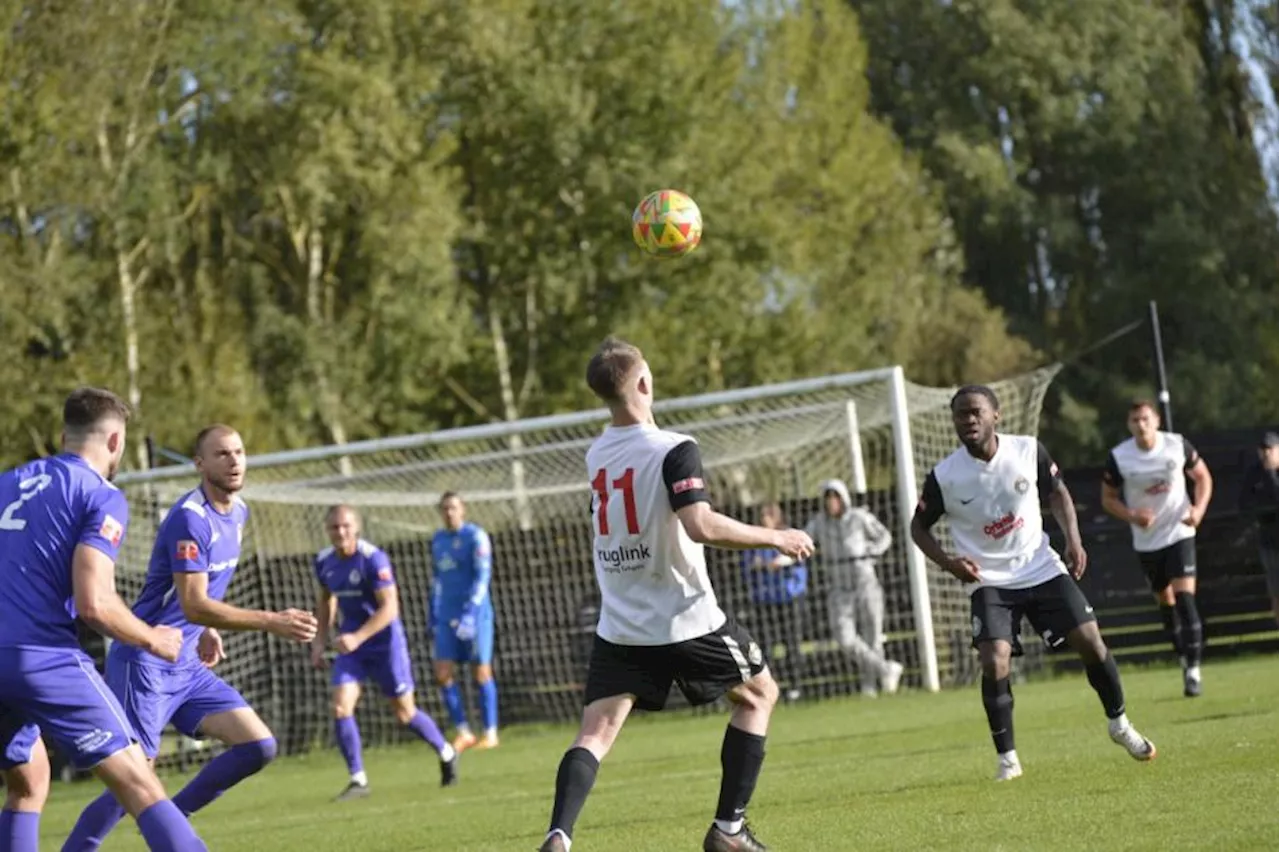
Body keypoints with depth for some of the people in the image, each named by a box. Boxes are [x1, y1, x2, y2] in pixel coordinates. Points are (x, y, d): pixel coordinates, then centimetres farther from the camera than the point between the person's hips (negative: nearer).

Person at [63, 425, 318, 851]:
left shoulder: (237, 513, 9)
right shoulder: (190, 518, -20)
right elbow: (194, 606, -26)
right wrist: (271, 622, -29)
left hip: (188, 665, 8)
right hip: (145, 666, -8)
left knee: (259, 746, -1)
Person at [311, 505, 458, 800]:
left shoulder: (374, 559, -20)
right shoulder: (324, 561, -1)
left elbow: (389, 608, -22)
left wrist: (357, 638, -31)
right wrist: (319, 641, 11)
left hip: (384, 643, -5)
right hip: (350, 644, 5)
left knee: (404, 713, 6)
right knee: (341, 708, -12)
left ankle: (446, 753, 32)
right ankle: (358, 779, -3)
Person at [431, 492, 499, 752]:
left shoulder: (475, 536, -7)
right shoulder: (438, 540, 13)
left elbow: (483, 576, -14)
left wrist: (470, 613, -21)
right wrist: (434, 613, 18)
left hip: (475, 614, -6)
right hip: (447, 618, 6)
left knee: (481, 674, -1)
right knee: (443, 674, -4)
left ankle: (490, 733, 9)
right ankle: (463, 732, 5)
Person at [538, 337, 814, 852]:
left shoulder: (596, 456, 6)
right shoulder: (674, 450, -16)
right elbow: (701, 526, -28)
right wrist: (774, 538, -18)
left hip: (619, 629, 5)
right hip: (685, 619, -5)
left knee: (595, 734, -1)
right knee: (758, 693, 18)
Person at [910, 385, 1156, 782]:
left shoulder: (1029, 451, -9)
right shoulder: (943, 477, -14)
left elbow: (1057, 491, 9)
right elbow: (919, 526, 0)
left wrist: (1073, 539, -3)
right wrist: (947, 561, -17)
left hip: (1041, 568, 2)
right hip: (988, 581, -2)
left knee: (1089, 640, -4)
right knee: (994, 663, -19)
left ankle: (1118, 723, 21)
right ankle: (1006, 757, -4)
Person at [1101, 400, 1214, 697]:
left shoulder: (1178, 445, -9)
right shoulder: (1119, 457, -10)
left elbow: (1203, 476, 5)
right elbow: (1108, 499, 1)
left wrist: (1199, 508, -12)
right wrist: (1132, 516, -19)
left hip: (1179, 533, -2)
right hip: (1146, 540, 2)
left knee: (1185, 598, -15)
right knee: (1166, 601, 12)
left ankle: (1193, 670, -13)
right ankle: (1185, 658, 31)